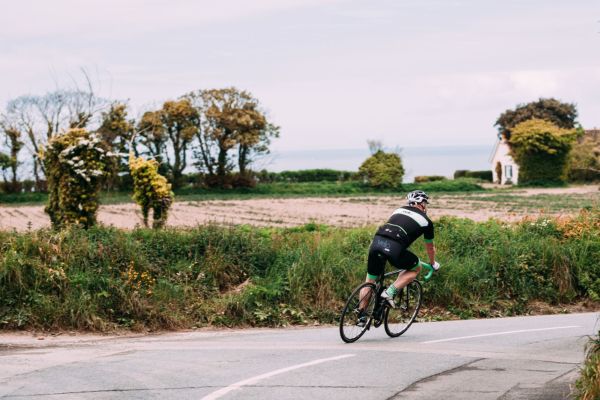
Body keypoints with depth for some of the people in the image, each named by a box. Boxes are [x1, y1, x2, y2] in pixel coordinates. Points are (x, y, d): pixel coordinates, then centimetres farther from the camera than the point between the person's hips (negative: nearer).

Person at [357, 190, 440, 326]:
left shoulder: (399, 210, 31)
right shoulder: (426, 221, 19)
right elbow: (430, 247, 32)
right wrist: (433, 264, 51)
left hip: (376, 242, 5)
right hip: (394, 248, -5)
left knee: (370, 280, 21)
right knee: (416, 268, 21)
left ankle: (361, 316, 20)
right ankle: (390, 292, 5)